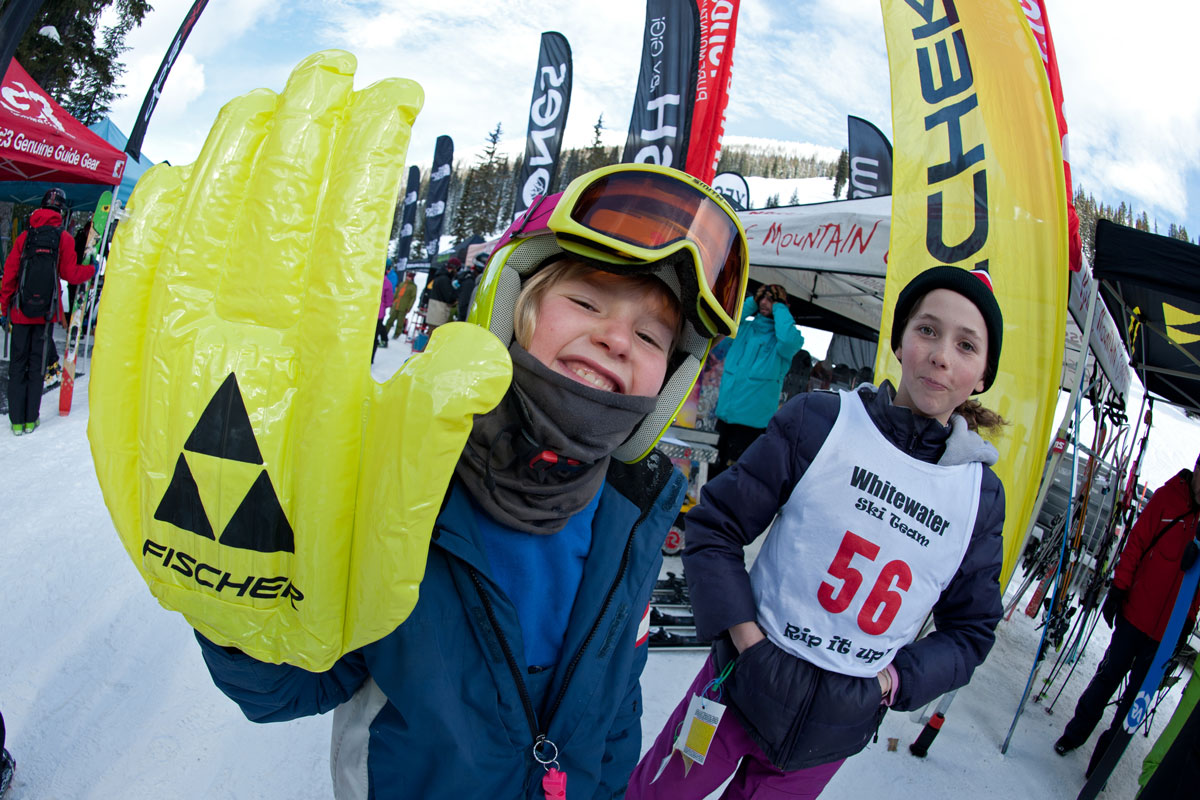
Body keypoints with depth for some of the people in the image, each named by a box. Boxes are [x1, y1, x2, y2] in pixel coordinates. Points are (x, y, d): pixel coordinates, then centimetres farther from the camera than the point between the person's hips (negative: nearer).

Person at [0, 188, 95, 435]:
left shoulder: (25, 236, 3)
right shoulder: (64, 238, -3)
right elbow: (70, 274, -5)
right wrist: (92, 270, 15)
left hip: (20, 310, 1)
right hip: (46, 311, -1)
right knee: (37, 365, 7)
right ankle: (30, 419, 8)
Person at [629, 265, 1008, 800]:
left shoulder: (982, 494, -3)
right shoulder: (820, 421, -12)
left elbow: (970, 628, 8)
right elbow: (715, 523, -8)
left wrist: (896, 681, -6)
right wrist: (747, 635, -16)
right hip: (745, 683, -2)